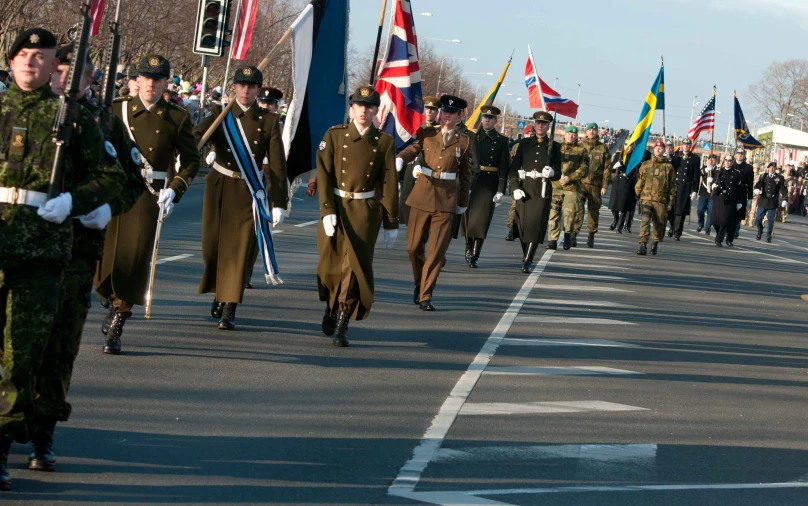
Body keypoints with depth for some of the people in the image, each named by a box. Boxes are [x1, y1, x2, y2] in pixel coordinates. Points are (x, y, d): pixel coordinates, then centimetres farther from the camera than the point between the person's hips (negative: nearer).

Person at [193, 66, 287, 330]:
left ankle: (229, 309, -6)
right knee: (213, 244, 6)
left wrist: (279, 203, -4)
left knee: (240, 249, -7)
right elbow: (198, 133, -15)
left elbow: (277, 164, 0)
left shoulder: (269, 121, 1)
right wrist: (191, 143, -41)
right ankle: (219, 294, 32)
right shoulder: (221, 114, 3)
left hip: (250, 192, -1)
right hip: (219, 187, 1)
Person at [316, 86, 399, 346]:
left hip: (366, 211, -1)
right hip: (336, 207, 1)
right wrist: (327, 211, -13)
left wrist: (391, 224, 2)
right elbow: (324, 174, -3)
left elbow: (389, 184, 2)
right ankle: (331, 307, 36)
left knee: (354, 265, -9)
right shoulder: (334, 136, 1)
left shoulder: (385, 142, 1)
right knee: (330, 264, 8)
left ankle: (342, 325, -5)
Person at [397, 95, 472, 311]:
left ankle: (425, 296, -1)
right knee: (414, 247, 6)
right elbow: (412, 149, -8)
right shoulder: (427, 134, 6)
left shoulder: (464, 142, 4)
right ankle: (419, 284, 31)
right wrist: (399, 159, -31)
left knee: (437, 250, -6)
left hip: (446, 201, -1)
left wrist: (463, 203, 12)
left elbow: (465, 175, 9)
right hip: (422, 196, 1)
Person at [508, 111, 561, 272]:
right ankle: (525, 256, 23)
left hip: (542, 191, -2)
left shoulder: (554, 146, 6)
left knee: (535, 225, -10)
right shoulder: (524, 143, 9)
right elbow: (513, 168, 6)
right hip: (524, 190, 2)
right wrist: (515, 188, -6)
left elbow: (558, 174, 6)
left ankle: (527, 261, -11)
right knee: (522, 224, 5)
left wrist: (552, 173, -18)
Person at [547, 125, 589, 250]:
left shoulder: (581, 150, 9)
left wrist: (569, 178, -11)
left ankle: (568, 234, 16)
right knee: (553, 213, -3)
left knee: (569, 214, -7)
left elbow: (584, 169, 0)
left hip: (572, 188, -1)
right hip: (555, 186, 1)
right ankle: (553, 240, 2)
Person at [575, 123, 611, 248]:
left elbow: (607, 168, 5)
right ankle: (574, 232, -14)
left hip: (595, 185, 1)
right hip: (580, 183, -1)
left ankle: (591, 236, 15)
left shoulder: (603, 148, 7)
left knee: (594, 211, 6)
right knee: (578, 208, -13)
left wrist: (605, 185, -2)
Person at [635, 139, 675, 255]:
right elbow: (640, 182, 15)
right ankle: (643, 245, -22)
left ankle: (655, 244, 27)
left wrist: (671, 202, 6)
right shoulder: (646, 165, 9)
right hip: (647, 199, -1)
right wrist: (638, 196, 11)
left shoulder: (669, 167, 6)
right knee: (645, 221, -17)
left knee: (659, 224, 7)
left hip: (661, 201, 1)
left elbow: (672, 186, 9)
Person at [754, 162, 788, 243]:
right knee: (758, 218, 1)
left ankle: (768, 236, 10)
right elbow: (758, 184, -3)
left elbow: (783, 189, -1)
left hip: (773, 202, -1)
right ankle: (760, 231, 26)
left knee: (771, 220, -1)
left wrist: (784, 199, -12)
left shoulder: (779, 178, 4)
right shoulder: (763, 176, 9)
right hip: (763, 200, 1)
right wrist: (756, 190, -26)